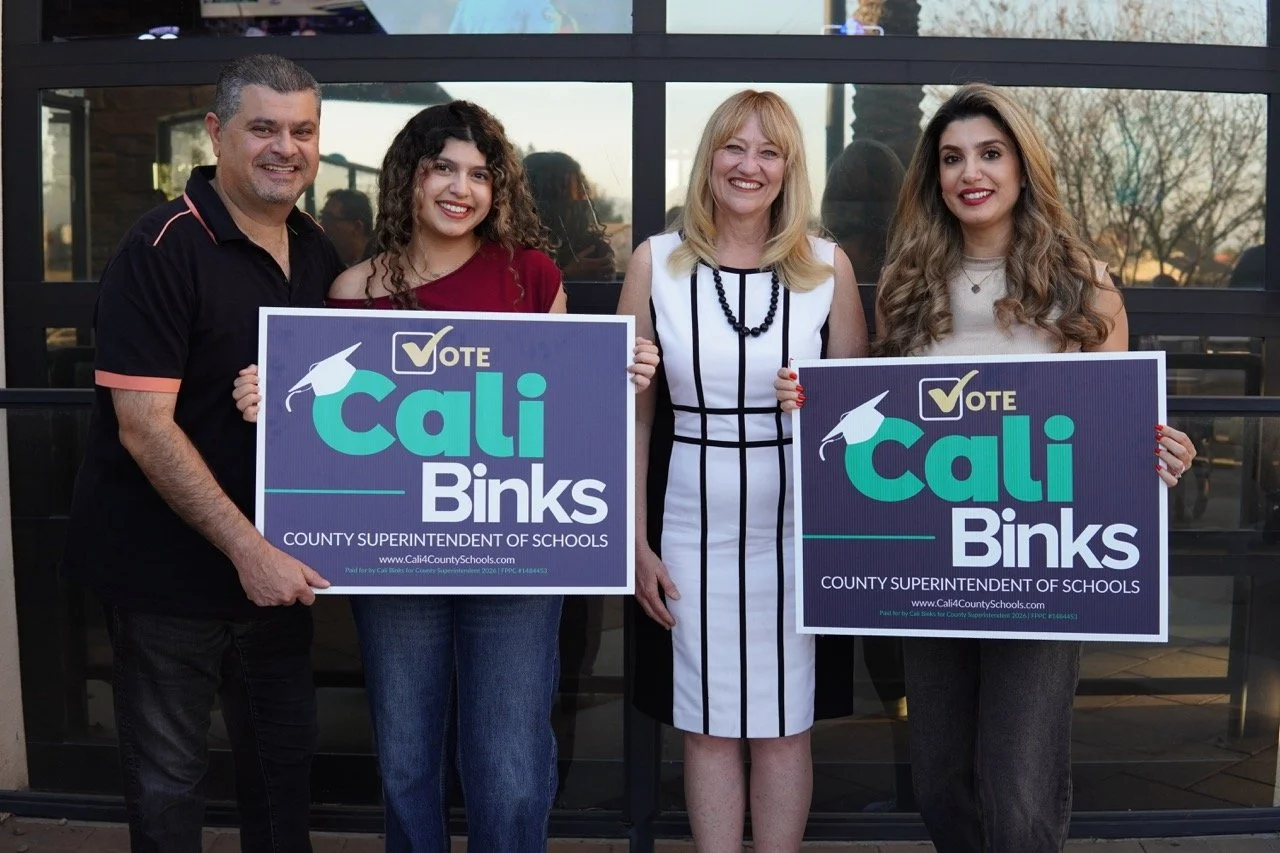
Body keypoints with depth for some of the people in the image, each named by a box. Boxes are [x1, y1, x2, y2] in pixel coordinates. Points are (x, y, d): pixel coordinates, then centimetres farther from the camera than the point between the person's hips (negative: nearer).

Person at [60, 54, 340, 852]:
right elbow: (144, 428, -20)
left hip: (277, 563, 6)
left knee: (286, 760, 18)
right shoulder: (163, 250, -15)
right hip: (172, 570, -6)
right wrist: (245, 548, -22)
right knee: (170, 778, 11)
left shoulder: (321, 253, 5)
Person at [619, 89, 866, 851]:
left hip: (801, 522, 0)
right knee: (708, 724, 9)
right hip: (695, 522, 0)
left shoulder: (828, 266, 1)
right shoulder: (656, 262, 1)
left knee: (786, 722, 11)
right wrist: (636, 541, 0)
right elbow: (632, 412, 4)